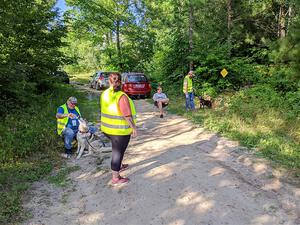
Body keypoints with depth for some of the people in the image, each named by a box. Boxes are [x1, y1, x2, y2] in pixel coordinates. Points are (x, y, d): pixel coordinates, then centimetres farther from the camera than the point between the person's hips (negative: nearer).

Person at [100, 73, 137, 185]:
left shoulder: (104, 94, -1)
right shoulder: (122, 96, -23)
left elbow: (104, 110, 8)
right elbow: (127, 116, -23)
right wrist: (134, 128, -11)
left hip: (107, 128, 7)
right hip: (120, 130, -7)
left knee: (117, 149, 28)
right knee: (118, 152, 7)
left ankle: (119, 166, 49)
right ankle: (115, 178, 22)